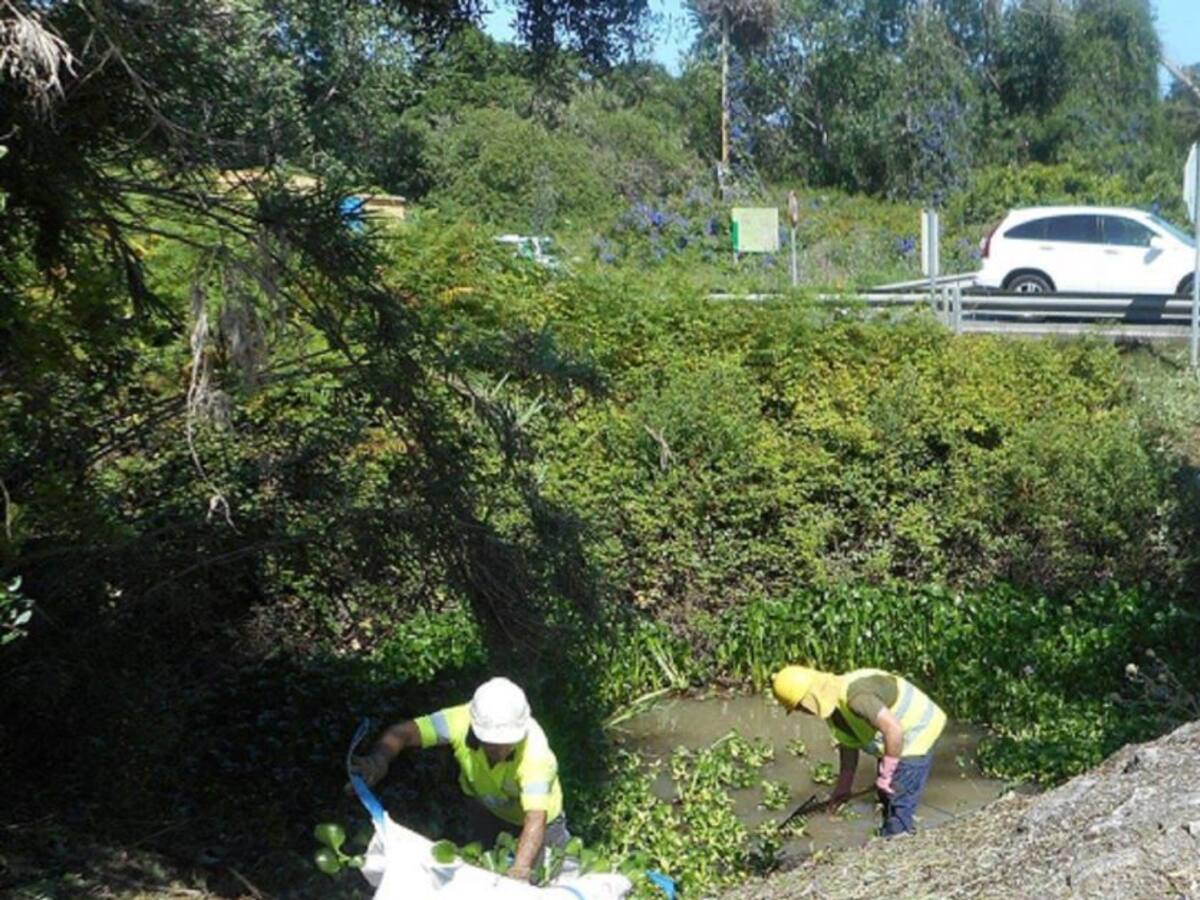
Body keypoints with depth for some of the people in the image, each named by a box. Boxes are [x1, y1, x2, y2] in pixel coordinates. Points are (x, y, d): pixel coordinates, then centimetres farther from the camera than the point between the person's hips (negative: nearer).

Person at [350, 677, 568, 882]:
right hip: (489, 810, 2)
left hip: (538, 815, -2)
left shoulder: (535, 751, -43)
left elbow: (536, 819, -51)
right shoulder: (462, 721, -36)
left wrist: (520, 869, -67)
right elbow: (403, 732, -40)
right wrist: (378, 760, -62)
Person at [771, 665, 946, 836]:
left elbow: (894, 729, -39)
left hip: (916, 733, -10)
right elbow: (848, 745, 11)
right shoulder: (833, 708, -2)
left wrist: (885, 774, -29)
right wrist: (842, 789, 17)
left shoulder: (854, 696, -34)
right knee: (887, 797, 21)